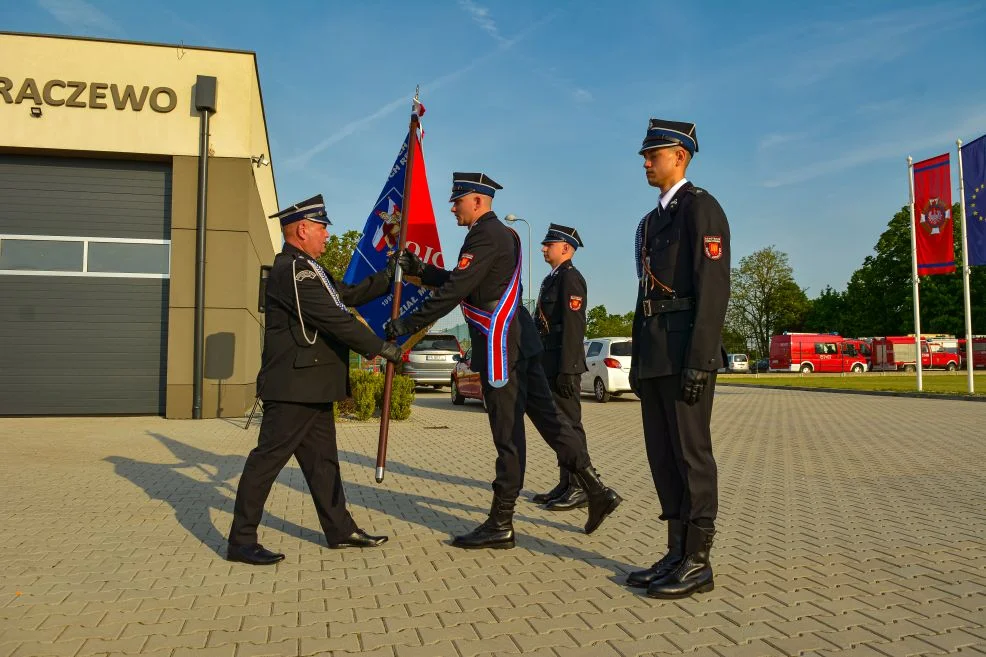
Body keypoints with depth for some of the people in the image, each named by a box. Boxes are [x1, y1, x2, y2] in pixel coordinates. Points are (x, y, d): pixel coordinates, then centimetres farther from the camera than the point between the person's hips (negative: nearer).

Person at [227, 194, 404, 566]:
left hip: (312, 386, 11)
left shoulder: (307, 270, 18)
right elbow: (334, 319, -22)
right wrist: (380, 348, -18)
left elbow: (349, 296, 20)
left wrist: (388, 277, 13)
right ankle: (241, 541, 5)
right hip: (294, 385, -11)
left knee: (322, 458, 14)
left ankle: (340, 530, 23)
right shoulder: (292, 270, -16)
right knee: (268, 458, -4)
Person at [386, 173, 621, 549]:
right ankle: (597, 492, 15)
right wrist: (420, 270, 16)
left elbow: (454, 291, -20)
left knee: (508, 434, -3)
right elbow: (459, 282, 23)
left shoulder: (485, 236, -13)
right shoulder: (501, 233, 19)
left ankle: (501, 525, 7)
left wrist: (408, 324, -16)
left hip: (501, 348, -10)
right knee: (546, 416, 12)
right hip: (519, 342, 10)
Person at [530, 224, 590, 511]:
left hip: (563, 365, -10)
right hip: (549, 364, 10)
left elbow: (574, 327, -18)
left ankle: (580, 488, 1)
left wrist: (566, 371, -22)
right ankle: (566, 485, 19)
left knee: (569, 425, -6)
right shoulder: (551, 279, 20)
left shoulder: (571, 278, -10)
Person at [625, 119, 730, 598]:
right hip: (654, 355, 9)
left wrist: (700, 360, -21)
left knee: (690, 453, -4)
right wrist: (638, 359, 18)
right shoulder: (653, 221, 23)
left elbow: (713, 286, -14)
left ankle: (697, 563, 6)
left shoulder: (700, 207, -4)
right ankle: (677, 555, 18)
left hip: (686, 351, -9)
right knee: (662, 453, 9)